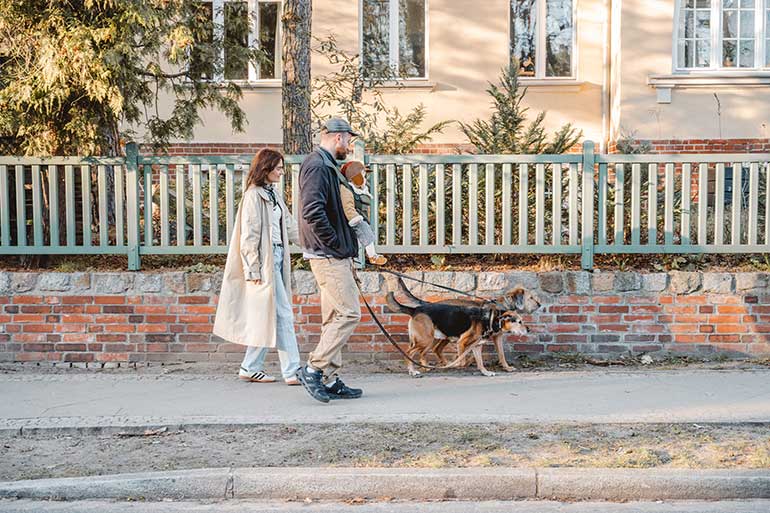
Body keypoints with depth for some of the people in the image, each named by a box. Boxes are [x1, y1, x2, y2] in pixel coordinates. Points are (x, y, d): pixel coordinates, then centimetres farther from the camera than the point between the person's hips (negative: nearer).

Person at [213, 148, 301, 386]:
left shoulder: (273, 194, 15)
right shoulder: (254, 196, -11)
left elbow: (289, 226, 20)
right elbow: (249, 236, -13)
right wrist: (254, 270, -15)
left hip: (277, 258, 9)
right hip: (264, 261, -9)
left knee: (268, 317, 10)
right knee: (283, 315, -7)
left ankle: (251, 368, 17)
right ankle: (291, 370, -3)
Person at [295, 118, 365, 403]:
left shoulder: (326, 165, 20)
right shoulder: (318, 166, -13)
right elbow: (313, 211, -26)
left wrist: (346, 248, 15)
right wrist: (336, 244, -18)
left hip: (333, 255, 11)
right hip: (328, 256, -11)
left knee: (334, 317, 11)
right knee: (349, 313, -12)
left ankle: (330, 380, 15)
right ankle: (313, 369, -9)